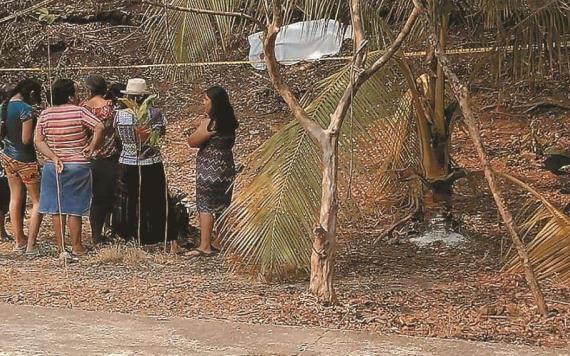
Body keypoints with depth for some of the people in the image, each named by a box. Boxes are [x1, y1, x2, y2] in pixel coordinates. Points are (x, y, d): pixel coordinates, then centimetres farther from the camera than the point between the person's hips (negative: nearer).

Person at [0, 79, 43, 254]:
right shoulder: (26, 109, -21)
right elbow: (26, 140, -22)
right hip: (25, 160, -8)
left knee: (15, 198, 17)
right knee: (38, 201, 3)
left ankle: (19, 241, 24)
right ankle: (31, 245, -2)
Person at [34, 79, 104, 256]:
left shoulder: (45, 114, 1)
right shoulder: (79, 112, -10)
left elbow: (38, 140, -4)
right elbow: (99, 127, -20)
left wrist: (53, 157, -8)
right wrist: (92, 148, -11)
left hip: (53, 166, 3)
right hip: (77, 166, -3)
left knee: (56, 207, 11)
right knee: (75, 208, 5)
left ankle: (60, 245, 16)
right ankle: (76, 246, 10)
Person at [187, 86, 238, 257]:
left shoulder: (210, 123, -16)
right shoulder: (229, 122, 6)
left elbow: (192, 142, -11)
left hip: (210, 169, -7)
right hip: (226, 168, 8)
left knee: (205, 205, -3)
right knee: (223, 205, 13)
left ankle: (205, 246, -5)